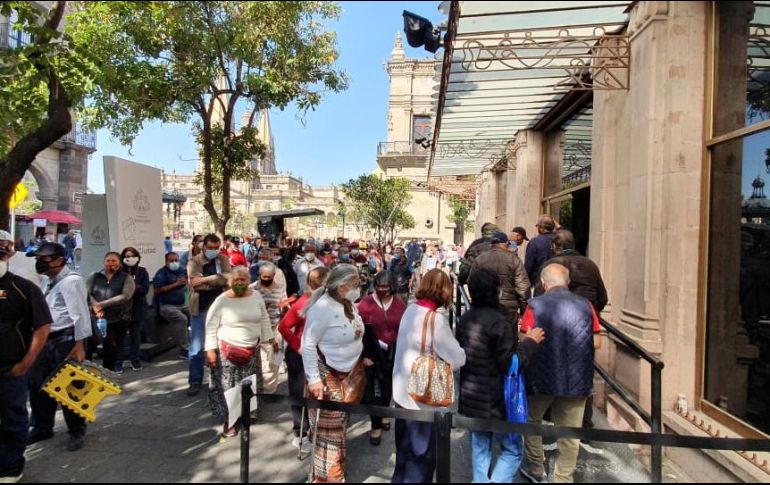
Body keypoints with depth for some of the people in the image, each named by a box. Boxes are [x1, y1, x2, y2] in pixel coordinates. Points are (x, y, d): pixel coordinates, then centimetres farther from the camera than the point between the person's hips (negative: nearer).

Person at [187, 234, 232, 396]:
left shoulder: (224, 260, 4)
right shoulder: (194, 262, -3)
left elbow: (227, 278, -11)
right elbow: (196, 284, -18)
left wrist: (206, 279, -20)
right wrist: (218, 281, -18)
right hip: (200, 310, -2)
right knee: (196, 347, 3)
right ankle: (195, 382, 14)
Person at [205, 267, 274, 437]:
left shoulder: (256, 296, -1)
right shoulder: (222, 300, -13)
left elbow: (264, 318, 9)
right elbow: (211, 327, -9)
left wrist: (270, 338, 8)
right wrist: (210, 349, -12)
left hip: (251, 350, 4)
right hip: (227, 350, -4)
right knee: (227, 387, 2)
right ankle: (229, 421, 16)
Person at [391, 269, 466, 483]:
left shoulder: (410, 310, 0)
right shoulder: (436, 318, -22)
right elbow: (458, 359, -17)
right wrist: (461, 351, 3)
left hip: (403, 391, 7)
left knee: (405, 449, 23)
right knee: (422, 454, 11)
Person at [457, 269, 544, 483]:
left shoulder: (465, 319, 4)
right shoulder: (499, 322, -21)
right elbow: (510, 364, -19)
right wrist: (530, 342, -10)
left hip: (470, 398, 7)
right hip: (496, 401, -7)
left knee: (479, 449, 17)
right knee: (512, 450, 9)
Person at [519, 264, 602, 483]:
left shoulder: (535, 306, -9)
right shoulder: (585, 305, -2)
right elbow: (596, 343, 2)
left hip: (543, 377, -1)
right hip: (577, 380, 2)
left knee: (532, 420, 22)